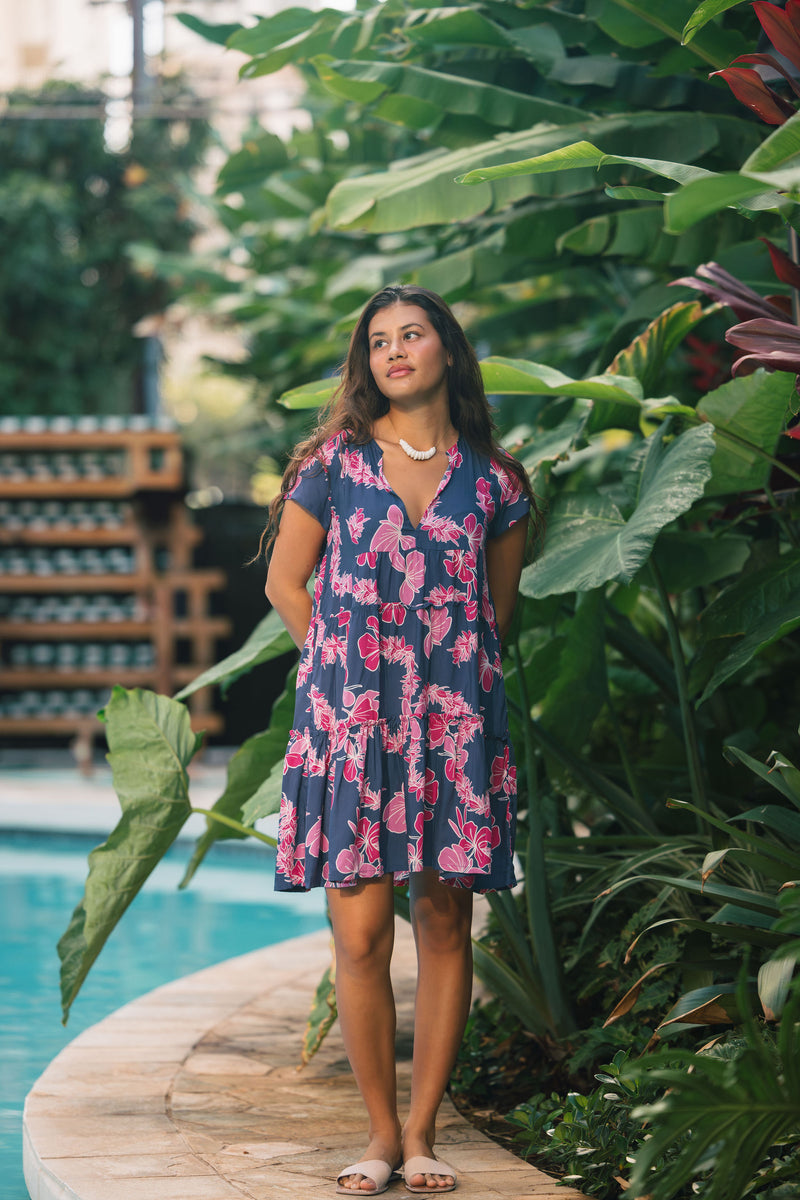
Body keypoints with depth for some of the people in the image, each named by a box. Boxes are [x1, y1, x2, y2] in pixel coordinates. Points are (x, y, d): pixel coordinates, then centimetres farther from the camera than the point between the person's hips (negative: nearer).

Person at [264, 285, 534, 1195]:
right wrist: (352, 668, 6)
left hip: (456, 719, 1)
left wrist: (452, 676, 10)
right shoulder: (333, 464, 4)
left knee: (445, 924, 1)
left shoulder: (493, 480, 7)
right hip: (351, 719, -1)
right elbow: (285, 585, 10)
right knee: (360, 932, -6)